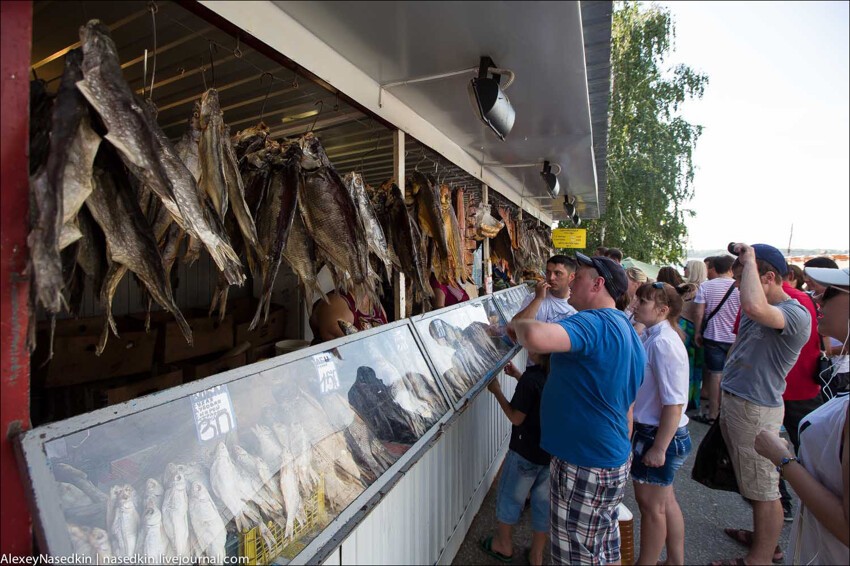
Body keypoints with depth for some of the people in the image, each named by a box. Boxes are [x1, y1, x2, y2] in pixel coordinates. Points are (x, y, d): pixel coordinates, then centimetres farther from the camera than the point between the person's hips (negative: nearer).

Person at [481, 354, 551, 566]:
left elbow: (516, 418, -17)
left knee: (509, 497, 16)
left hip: (525, 452, -6)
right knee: (543, 501, 19)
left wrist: (496, 391, -9)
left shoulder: (532, 377, -25)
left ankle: (504, 545, 35)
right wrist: (518, 375, 12)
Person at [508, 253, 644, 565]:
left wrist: (517, 325, -20)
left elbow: (536, 337, -43)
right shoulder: (627, 330, 11)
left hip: (584, 467, -10)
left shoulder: (593, 323, -22)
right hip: (615, 459, 10)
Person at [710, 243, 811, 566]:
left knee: (764, 490, 6)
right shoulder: (755, 310, 9)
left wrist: (749, 259, -30)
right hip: (733, 402, 9)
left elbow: (753, 306, -44)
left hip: (756, 410, -9)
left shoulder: (796, 315, -21)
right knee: (752, 484, 24)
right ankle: (764, 538, 42)